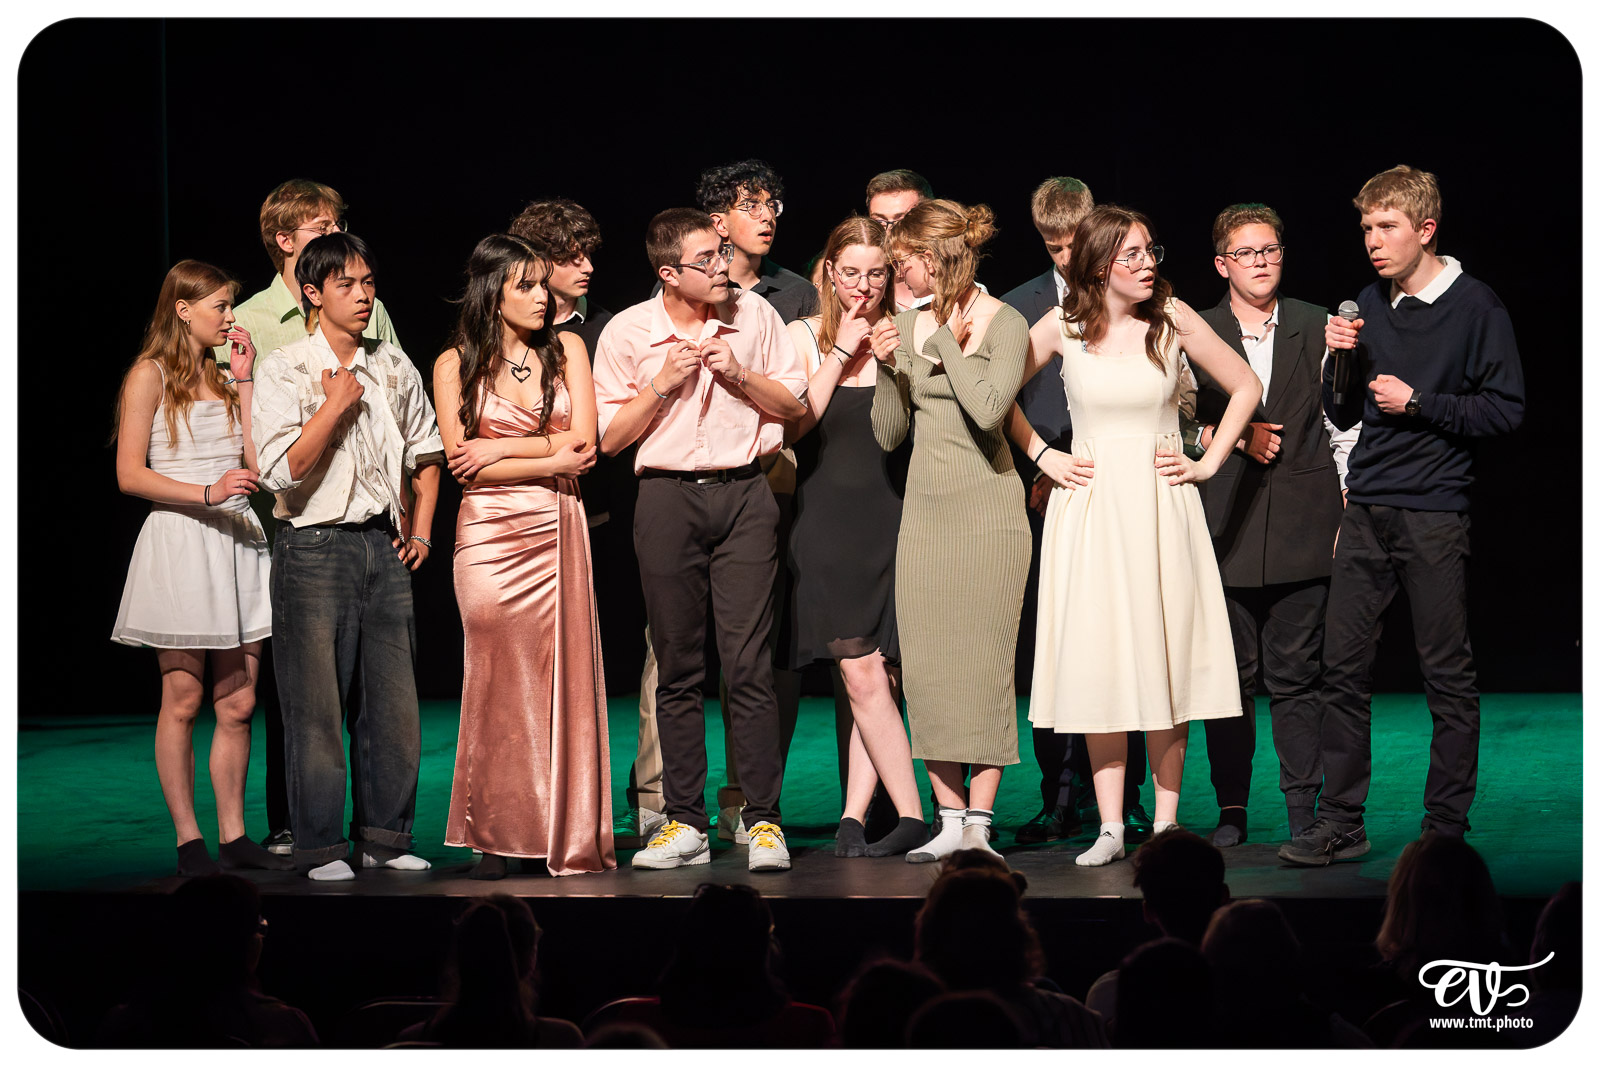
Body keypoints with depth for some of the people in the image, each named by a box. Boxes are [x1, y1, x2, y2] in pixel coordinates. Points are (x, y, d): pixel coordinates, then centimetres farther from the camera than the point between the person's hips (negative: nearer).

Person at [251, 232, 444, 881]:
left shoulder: (394, 368, 10)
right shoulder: (283, 370, -4)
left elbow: (425, 452, 23)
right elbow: (280, 469, -15)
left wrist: (421, 529, 14)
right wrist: (336, 404, -12)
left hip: (384, 543, 5)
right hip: (313, 546, -5)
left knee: (393, 698, 5)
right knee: (316, 701, -3)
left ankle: (385, 836, 16)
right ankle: (320, 846, 5)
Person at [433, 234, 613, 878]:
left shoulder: (566, 348, 11)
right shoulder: (454, 365, 5)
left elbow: (584, 440, 1)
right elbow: (461, 461, -4)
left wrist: (500, 447, -5)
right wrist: (553, 461, -7)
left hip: (557, 532, 2)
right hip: (490, 534, -2)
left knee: (564, 679, -2)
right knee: (499, 683, -4)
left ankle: (568, 837, 3)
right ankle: (496, 838, 2)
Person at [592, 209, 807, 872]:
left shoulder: (754, 315, 6)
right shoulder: (627, 332, 3)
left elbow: (795, 405, 9)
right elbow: (609, 438, 4)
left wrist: (740, 375, -7)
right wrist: (664, 384, -9)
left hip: (744, 496, 0)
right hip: (667, 498, 0)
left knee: (749, 662, -7)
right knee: (678, 667, 4)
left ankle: (763, 820, -3)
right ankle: (685, 823, 10)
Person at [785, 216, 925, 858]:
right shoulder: (804, 336, 7)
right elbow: (794, 425, -5)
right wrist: (839, 355, -6)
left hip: (890, 517, 1)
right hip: (828, 520, 0)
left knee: (873, 676, -2)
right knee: (861, 674, -9)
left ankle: (853, 817, 4)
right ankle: (911, 817, -7)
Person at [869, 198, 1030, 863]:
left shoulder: (1004, 324, -5)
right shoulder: (910, 327, 11)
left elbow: (988, 408, -21)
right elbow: (889, 433, 10)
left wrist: (947, 342, -10)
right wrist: (887, 368, -4)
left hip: (987, 507, -6)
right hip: (926, 505, 6)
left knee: (984, 660, -4)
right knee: (928, 664, 2)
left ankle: (978, 823, 1)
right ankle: (950, 821, 9)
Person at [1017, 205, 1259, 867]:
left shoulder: (1172, 320, 0)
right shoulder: (1064, 327, 1)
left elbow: (1245, 387, 9)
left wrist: (1208, 463, 4)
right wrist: (1043, 456, 7)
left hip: (1161, 507, 0)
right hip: (1089, 509, 0)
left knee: (1163, 659, 0)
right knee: (1098, 663, -1)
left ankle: (1166, 821, 8)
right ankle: (1110, 829, 4)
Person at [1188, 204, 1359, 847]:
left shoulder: (1317, 328, 9)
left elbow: (1344, 424, 9)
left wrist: (1348, 506, 2)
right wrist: (1237, 437, -6)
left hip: (1301, 525, 0)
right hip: (1226, 524, 0)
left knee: (1296, 675, 1)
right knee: (1228, 676, 3)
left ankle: (1304, 812, 8)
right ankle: (1231, 811, 11)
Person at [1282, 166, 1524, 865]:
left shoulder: (1475, 307, -3)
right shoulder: (1369, 306, 12)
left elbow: (1505, 410, -6)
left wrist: (1417, 402, -11)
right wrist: (1339, 359, -2)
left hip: (1434, 516, -5)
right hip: (1367, 512, 5)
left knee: (1447, 676, 0)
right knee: (1342, 666, 3)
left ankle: (1445, 830, 9)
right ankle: (1340, 825, 10)